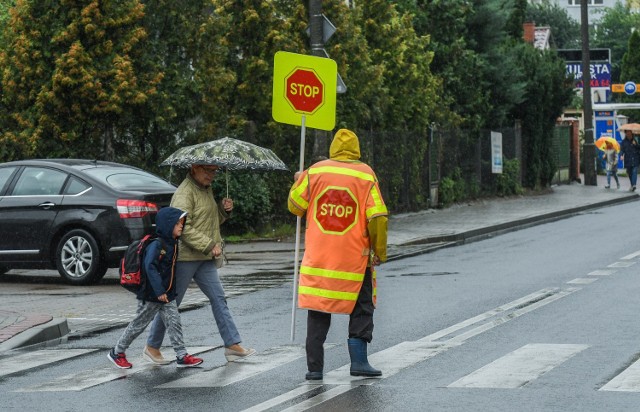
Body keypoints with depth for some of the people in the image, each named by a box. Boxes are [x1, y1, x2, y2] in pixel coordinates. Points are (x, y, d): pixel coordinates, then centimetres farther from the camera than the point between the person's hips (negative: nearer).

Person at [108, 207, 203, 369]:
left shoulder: (173, 244, 7)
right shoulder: (156, 245, -21)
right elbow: (150, 267, -31)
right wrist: (159, 291, -33)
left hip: (167, 295, 8)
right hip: (150, 296, -8)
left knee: (175, 323, 1)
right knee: (138, 325, 5)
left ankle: (182, 356, 3)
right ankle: (117, 352, 20)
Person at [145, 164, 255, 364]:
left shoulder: (206, 190, 15)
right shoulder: (184, 193, -15)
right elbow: (183, 228, -24)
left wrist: (223, 210, 5)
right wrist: (209, 245, -24)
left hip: (205, 258, 9)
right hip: (185, 257, -9)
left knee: (218, 299, 2)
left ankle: (232, 344, 1)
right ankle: (152, 346, 15)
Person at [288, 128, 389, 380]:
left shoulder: (315, 172, 0)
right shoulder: (366, 175, -4)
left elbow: (295, 206, 7)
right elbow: (378, 217, -7)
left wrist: (297, 183, 27)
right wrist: (380, 252, 2)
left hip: (318, 256, 2)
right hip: (355, 258, -2)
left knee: (318, 312, 8)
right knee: (361, 309, 11)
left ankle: (314, 367, 6)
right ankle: (358, 361, 3)